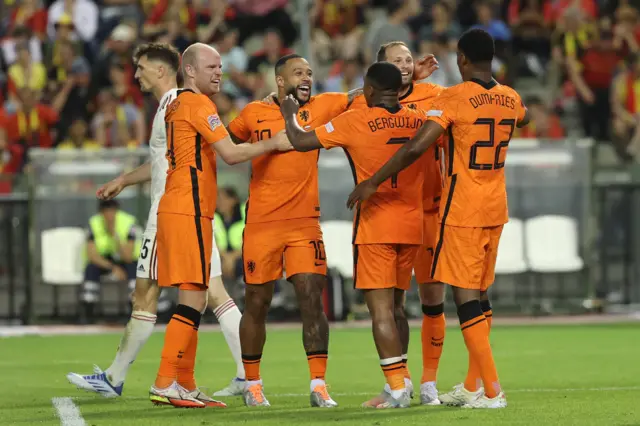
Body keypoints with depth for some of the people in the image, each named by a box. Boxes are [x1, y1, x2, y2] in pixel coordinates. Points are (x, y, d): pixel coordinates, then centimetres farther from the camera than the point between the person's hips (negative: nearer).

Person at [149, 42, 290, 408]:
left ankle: (185, 384, 12)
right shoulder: (198, 104, -10)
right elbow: (231, 154, -15)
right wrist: (273, 143, -8)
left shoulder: (178, 105, 19)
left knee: (193, 299, 11)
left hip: (175, 210, 10)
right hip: (189, 211, -10)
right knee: (193, 298, -10)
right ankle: (165, 384, -12)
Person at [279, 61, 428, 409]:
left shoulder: (355, 121, -9)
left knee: (381, 310, -6)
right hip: (411, 226, 5)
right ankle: (398, 383, 19)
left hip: (375, 227, -5)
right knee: (394, 307, 16)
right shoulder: (420, 122, 3)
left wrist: (290, 115, 15)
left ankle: (398, 389, -13)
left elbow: (301, 142, -5)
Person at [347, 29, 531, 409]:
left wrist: (373, 183, -13)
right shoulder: (510, 99, 6)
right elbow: (525, 118, 33)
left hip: (463, 210, -7)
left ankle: (492, 391, -10)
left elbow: (416, 147, -20)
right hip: (496, 210, 7)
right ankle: (474, 385, 20)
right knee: (480, 293, 15)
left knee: (466, 296, -5)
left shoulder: (454, 98, -13)